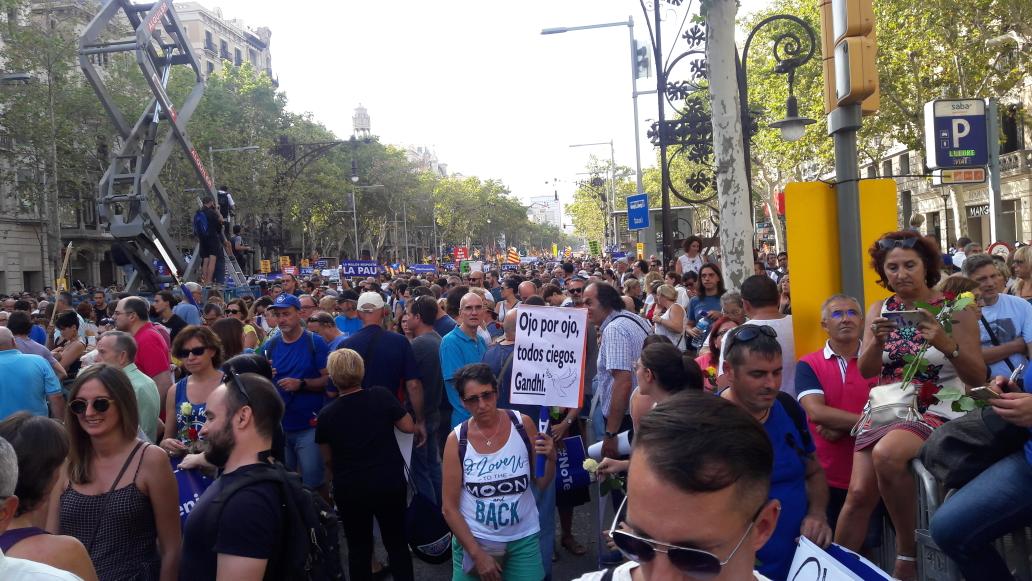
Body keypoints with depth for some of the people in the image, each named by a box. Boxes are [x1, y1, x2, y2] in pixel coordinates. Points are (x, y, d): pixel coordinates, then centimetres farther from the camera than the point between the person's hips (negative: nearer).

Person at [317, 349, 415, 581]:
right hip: (390, 483, 0)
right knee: (397, 543, 15)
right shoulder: (382, 396, -11)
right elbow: (409, 427, -2)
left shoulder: (327, 414, -8)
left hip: (349, 490, 0)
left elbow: (327, 460, 3)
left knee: (358, 548, 15)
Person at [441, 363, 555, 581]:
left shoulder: (523, 424, -9)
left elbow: (541, 484, 0)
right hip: (473, 539, -1)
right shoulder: (457, 440, -11)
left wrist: (551, 459, -19)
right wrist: (477, 553, -9)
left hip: (523, 539, 1)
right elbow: (450, 507, -6)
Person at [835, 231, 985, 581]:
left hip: (937, 411, -3)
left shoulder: (955, 309, -2)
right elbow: (866, 370, 1)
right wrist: (877, 341, -20)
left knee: (886, 455, -34)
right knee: (859, 494, -16)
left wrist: (948, 345, -25)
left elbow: (978, 377, -6)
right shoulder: (879, 310, 8)